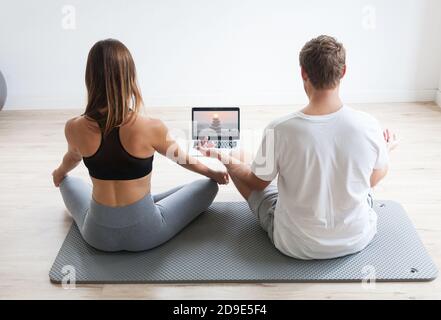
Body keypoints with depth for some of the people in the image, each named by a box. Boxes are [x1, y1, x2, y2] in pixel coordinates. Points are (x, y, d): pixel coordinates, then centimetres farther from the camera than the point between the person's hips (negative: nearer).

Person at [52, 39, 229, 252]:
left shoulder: (74, 128, -14)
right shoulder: (151, 128, -22)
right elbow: (182, 159, -1)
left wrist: (60, 172, 37)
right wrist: (213, 173, 21)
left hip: (97, 234, 4)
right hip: (144, 234, -4)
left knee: (68, 182, 33)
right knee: (208, 186, 15)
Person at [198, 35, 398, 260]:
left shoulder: (279, 130, -24)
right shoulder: (368, 126, -20)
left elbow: (257, 183, -6)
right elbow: (374, 179, 1)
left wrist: (223, 159, 13)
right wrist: (386, 150, 23)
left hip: (296, 244, -1)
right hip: (357, 239, 2)